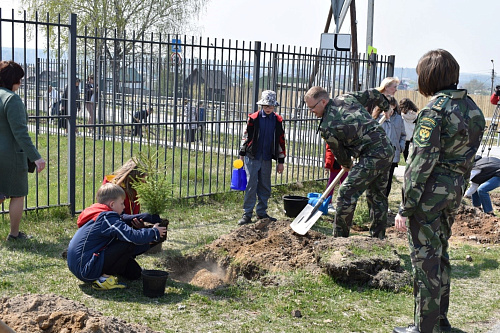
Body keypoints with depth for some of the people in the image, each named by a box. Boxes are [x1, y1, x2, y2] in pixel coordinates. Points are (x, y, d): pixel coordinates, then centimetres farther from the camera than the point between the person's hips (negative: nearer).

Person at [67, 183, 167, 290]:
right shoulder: (107, 219, -16)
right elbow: (134, 237, -22)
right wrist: (155, 233, -5)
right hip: (86, 271, -10)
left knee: (135, 273, 12)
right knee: (130, 244, -16)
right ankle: (105, 277, -11)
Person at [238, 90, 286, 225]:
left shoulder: (278, 121, 4)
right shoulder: (253, 118, -3)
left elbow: (281, 141, 8)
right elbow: (246, 136, 4)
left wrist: (281, 161, 8)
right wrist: (242, 154, 4)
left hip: (267, 158, 3)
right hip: (252, 157, -3)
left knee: (265, 186, 9)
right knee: (251, 185, -5)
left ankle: (261, 212, 20)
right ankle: (247, 214, 1)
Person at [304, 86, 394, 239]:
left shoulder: (326, 127, -10)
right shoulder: (348, 98, 9)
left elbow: (340, 152, 2)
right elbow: (374, 94, 21)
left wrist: (347, 165, 24)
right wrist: (386, 106, 41)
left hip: (371, 156, -9)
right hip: (388, 150, 9)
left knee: (346, 193, -4)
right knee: (378, 196, 19)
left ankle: (340, 236, 0)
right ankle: (378, 237, 29)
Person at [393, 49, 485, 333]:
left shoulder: (435, 109, -17)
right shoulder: (472, 107, 7)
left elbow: (423, 160, -20)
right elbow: (469, 157, 12)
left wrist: (406, 207, -16)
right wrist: (458, 192, 19)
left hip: (429, 191, -8)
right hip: (455, 189, 8)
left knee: (425, 258, 2)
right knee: (440, 254, 19)